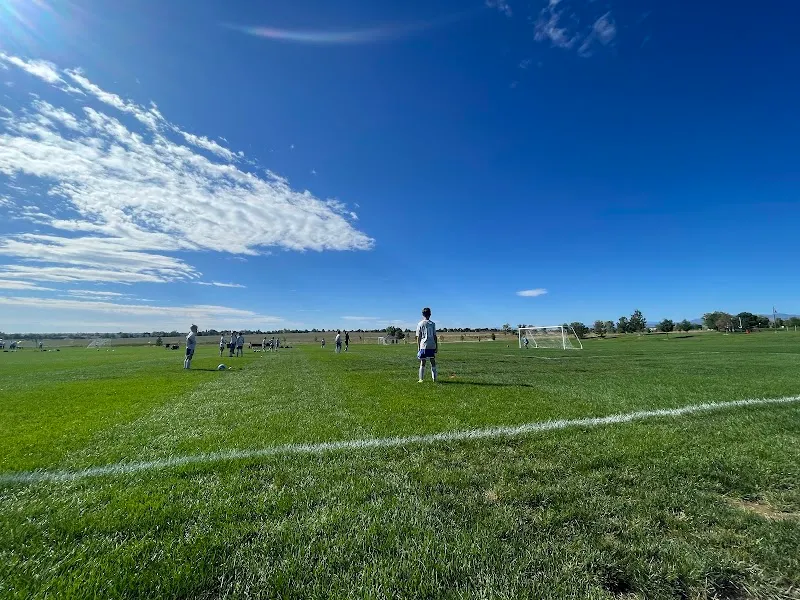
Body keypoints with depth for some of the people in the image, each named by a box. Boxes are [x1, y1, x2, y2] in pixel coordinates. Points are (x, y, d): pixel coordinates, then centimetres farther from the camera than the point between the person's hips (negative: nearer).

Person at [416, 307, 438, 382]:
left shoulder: (420, 324, 1)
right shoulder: (432, 324, 4)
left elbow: (418, 337, 0)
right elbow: (435, 336, 3)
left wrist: (418, 347, 6)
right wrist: (436, 346, 9)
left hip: (423, 346, -1)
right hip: (432, 346, 1)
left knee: (422, 363, 4)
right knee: (433, 362, 9)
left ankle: (421, 379, 5)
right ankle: (434, 379, 11)